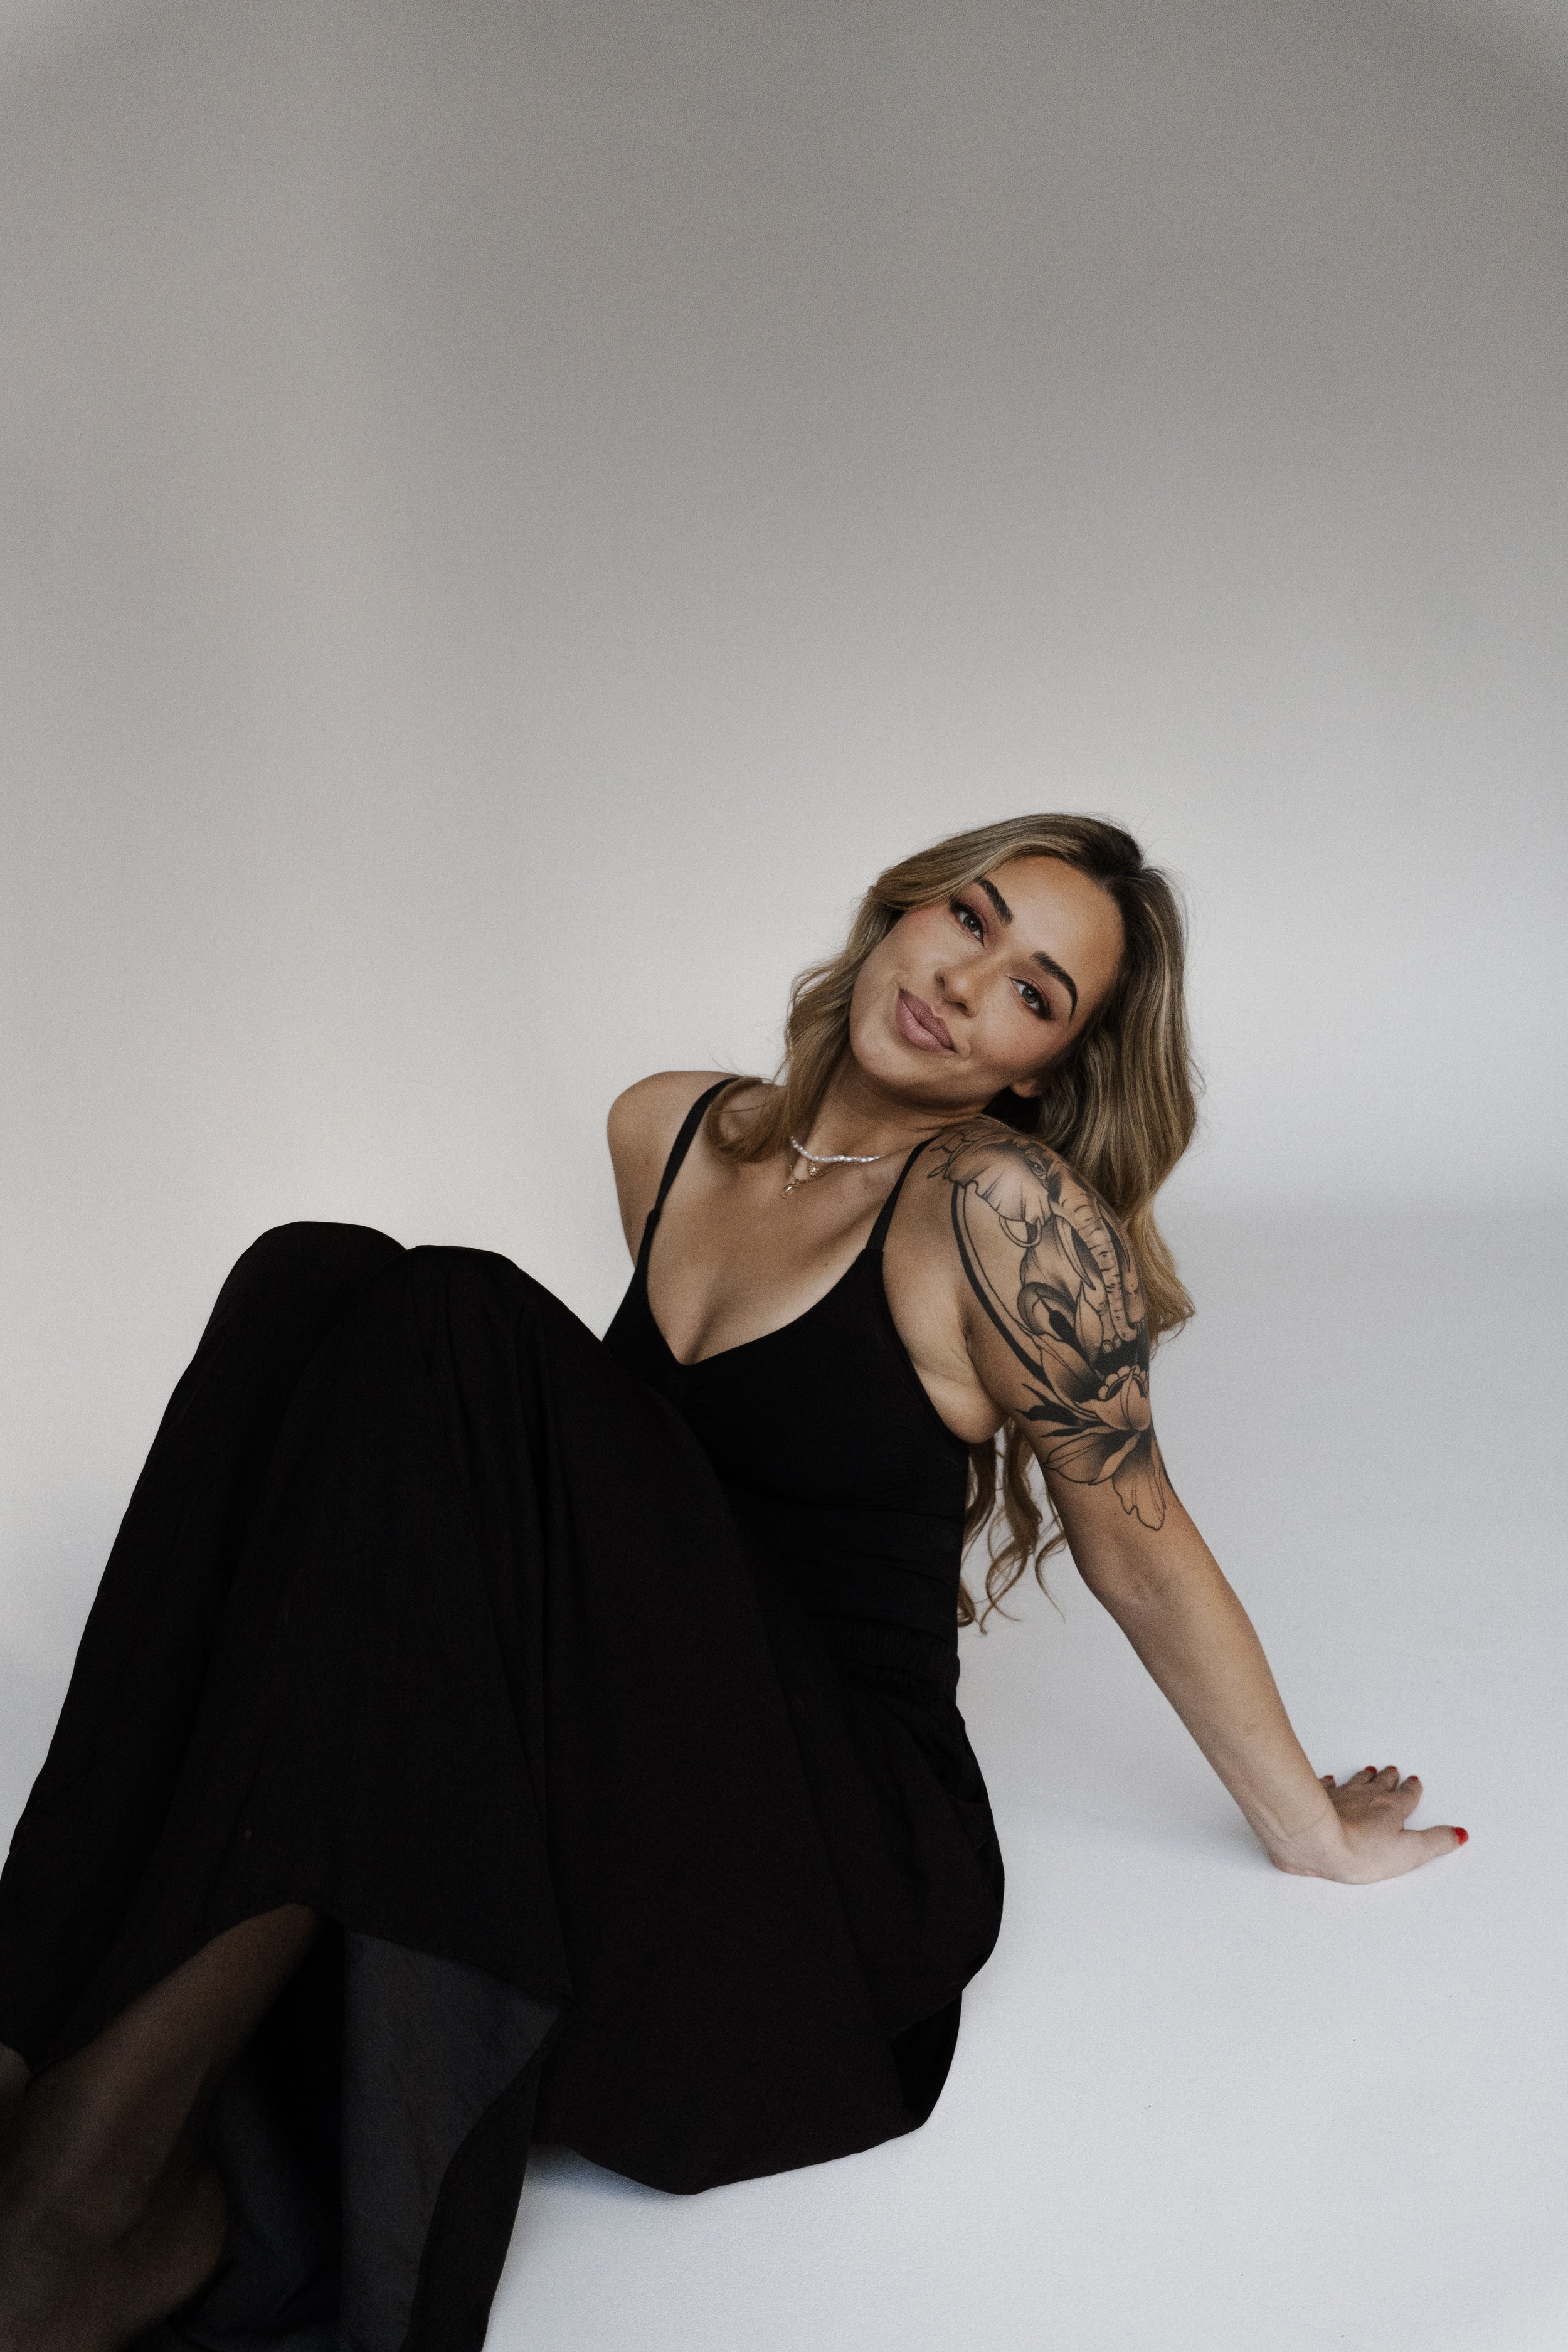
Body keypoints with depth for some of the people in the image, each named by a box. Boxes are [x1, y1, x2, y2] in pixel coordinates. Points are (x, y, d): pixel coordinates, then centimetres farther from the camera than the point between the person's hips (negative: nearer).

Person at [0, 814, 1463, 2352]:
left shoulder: (1002, 1202, -11)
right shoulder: (668, 1132, 9)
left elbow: (1138, 1545, -1)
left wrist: (1313, 1829, 8)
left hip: (850, 1853, -6)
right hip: (629, 1805, 6)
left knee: (456, 1338, -25)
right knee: (326, 1287, -16)